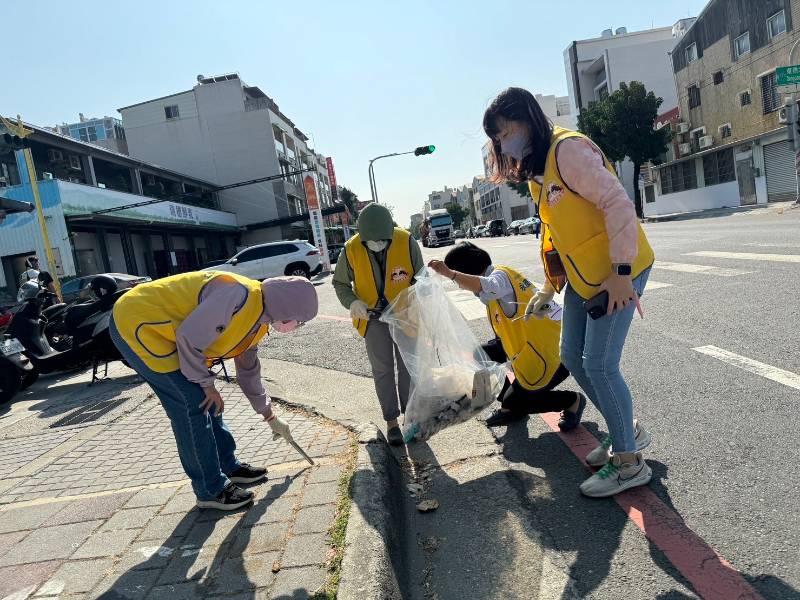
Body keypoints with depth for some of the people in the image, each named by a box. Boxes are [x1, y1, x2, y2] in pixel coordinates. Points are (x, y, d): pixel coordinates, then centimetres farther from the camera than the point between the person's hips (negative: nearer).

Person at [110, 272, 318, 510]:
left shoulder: (259, 321, 4)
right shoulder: (240, 295, -28)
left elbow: (249, 371, 17)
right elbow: (189, 338, -29)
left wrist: (271, 417, 24)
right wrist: (207, 384, -14)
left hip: (157, 326, 10)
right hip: (137, 324, -10)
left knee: (206, 400, 11)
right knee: (193, 403, -10)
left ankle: (228, 466, 27)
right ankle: (211, 491, 2)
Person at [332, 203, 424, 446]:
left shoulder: (407, 241, -20)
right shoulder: (351, 249, -17)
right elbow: (340, 283, -3)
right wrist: (352, 302, -22)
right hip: (373, 317, 0)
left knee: (407, 366, 10)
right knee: (382, 370, 5)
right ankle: (391, 420, 18)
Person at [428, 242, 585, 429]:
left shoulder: (500, 275, -18)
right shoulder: (496, 277, 9)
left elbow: (487, 287, -45)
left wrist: (448, 273, -45)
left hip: (552, 350, -9)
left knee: (514, 401, -3)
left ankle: (573, 400, 13)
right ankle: (511, 406, 21)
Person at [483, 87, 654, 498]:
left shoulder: (567, 149, -18)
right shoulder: (535, 169, 10)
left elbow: (618, 203, -22)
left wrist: (621, 271, -24)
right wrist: (548, 286, 16)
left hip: (616, 272, -9)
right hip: (581, 275, 9)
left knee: (598, 364, -7)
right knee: (572, 356, 12)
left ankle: (629, 463, 11)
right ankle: (626, 431, 31)